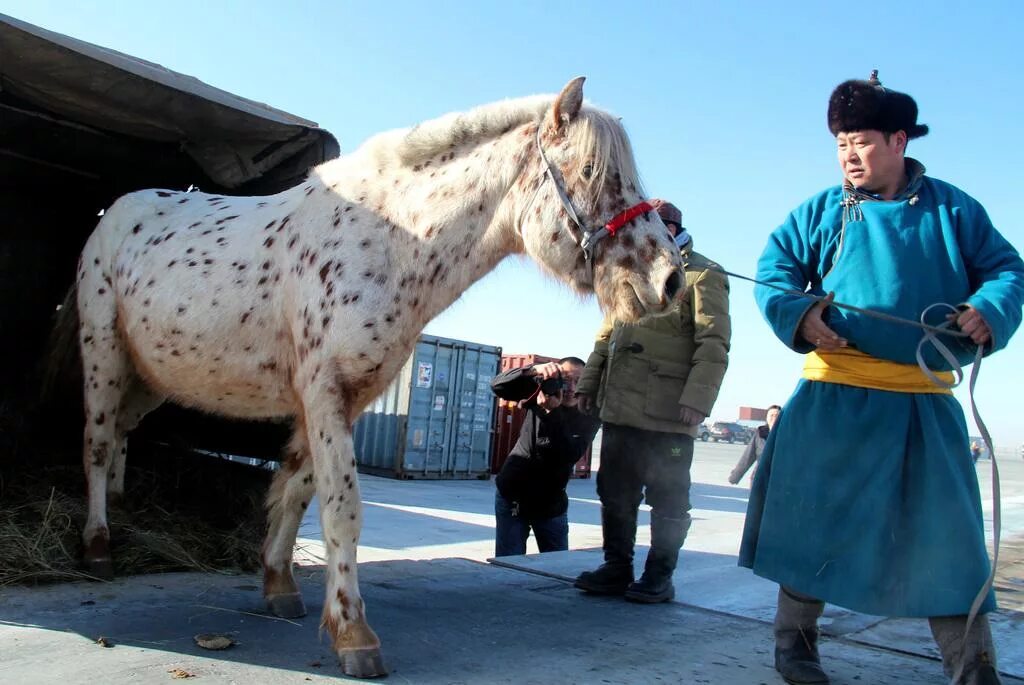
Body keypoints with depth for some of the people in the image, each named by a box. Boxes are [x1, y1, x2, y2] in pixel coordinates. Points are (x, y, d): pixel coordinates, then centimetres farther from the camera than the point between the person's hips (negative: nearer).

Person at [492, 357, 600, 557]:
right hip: (512, 496, 0)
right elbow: (498, 385, -16)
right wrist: (534, 371, -32)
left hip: (551, 505, 0)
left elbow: (570, 454, -24)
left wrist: (552, 412, -34)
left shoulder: (588, 417, -8)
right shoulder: (541, 390, -5)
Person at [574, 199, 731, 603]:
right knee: (615, 492, 10)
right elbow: (606, 335, 22)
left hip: (667, 415, -7)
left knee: (667, 498, 3)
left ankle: (659, 577, 13)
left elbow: (713, 345, -12)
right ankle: (617, 567, 20)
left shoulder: (702, 276, -2)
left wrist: (697, 399, -22)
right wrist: (589, 382, 14)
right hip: (619, 407, 7)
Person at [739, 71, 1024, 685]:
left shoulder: (953, 210, 8)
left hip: (926, 404, 1)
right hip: (835, 399, 0)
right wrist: (797, 315, -18)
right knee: (815, 520, 6)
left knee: (948, 532, 4)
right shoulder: (823, 211, 6)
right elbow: (775, 269, 2)